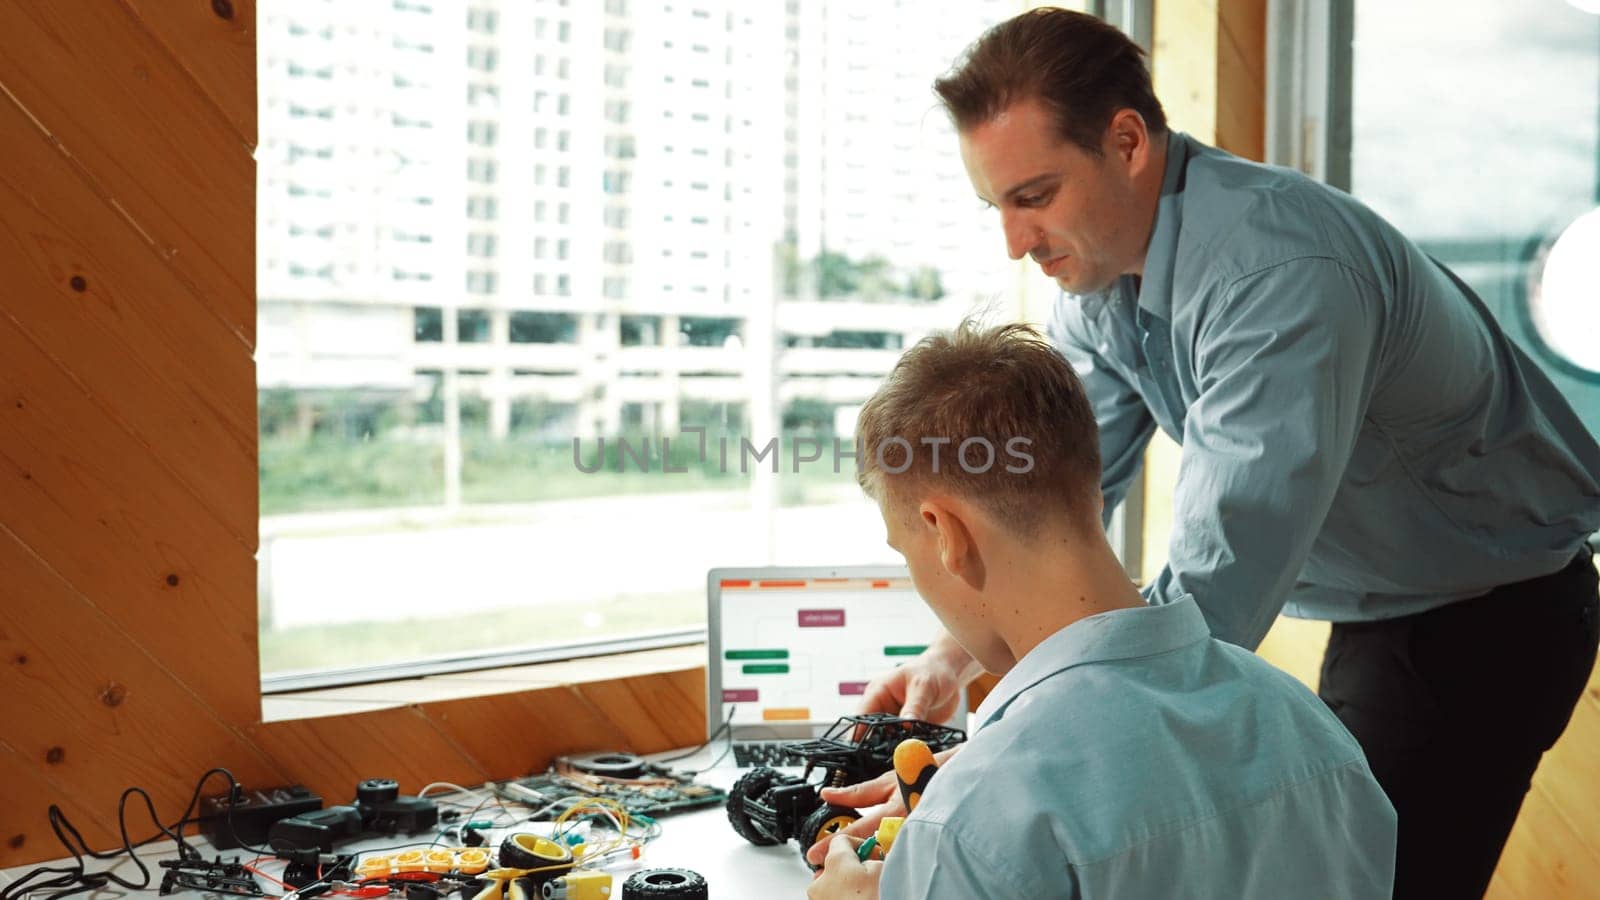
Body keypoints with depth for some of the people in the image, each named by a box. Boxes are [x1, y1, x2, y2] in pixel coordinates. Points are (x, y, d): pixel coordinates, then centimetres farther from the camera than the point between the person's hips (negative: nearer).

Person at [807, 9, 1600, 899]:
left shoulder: (1282, 274, -35)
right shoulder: (1100, 266, -7)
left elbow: (1213, 595, -41)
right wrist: (958, 650, -16)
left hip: (1487, 615, -8)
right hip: (1370, 611, 8)